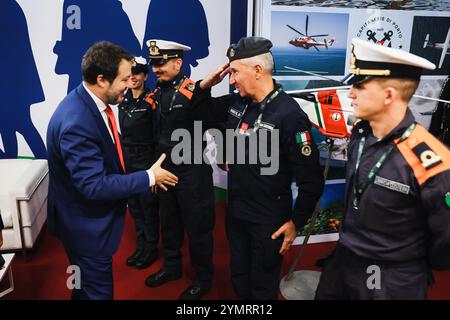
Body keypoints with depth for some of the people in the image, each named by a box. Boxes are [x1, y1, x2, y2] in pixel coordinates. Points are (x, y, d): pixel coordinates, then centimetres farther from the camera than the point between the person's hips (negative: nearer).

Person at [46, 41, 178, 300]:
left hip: (93, 219, 9)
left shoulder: (93, 103, -2)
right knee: (98, 291, 12)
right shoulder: (76, 122, -31)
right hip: (87, 226, -9)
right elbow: (94, 186, -30)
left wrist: (144, 178, 8)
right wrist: (149, 178, -21)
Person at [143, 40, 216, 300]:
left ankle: (203, 279, 26)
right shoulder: (157, 93, 6)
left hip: (191, 171, -7)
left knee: (197, 226, 7)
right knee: (169, 222, 21)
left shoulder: (193, 92, -17)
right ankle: (172, 266, 42)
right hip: (165, 169, 8)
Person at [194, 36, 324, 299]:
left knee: (262, 286, 16)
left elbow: (311, 180, -20)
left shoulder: (289, 115, -24)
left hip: (268, 220, -6)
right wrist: (205, 85, -2)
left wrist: (296, 222, -12)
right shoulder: (236, 102, -3)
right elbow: (207, 111, 18)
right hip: (235, 211, 7)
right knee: (239, 277, 26)